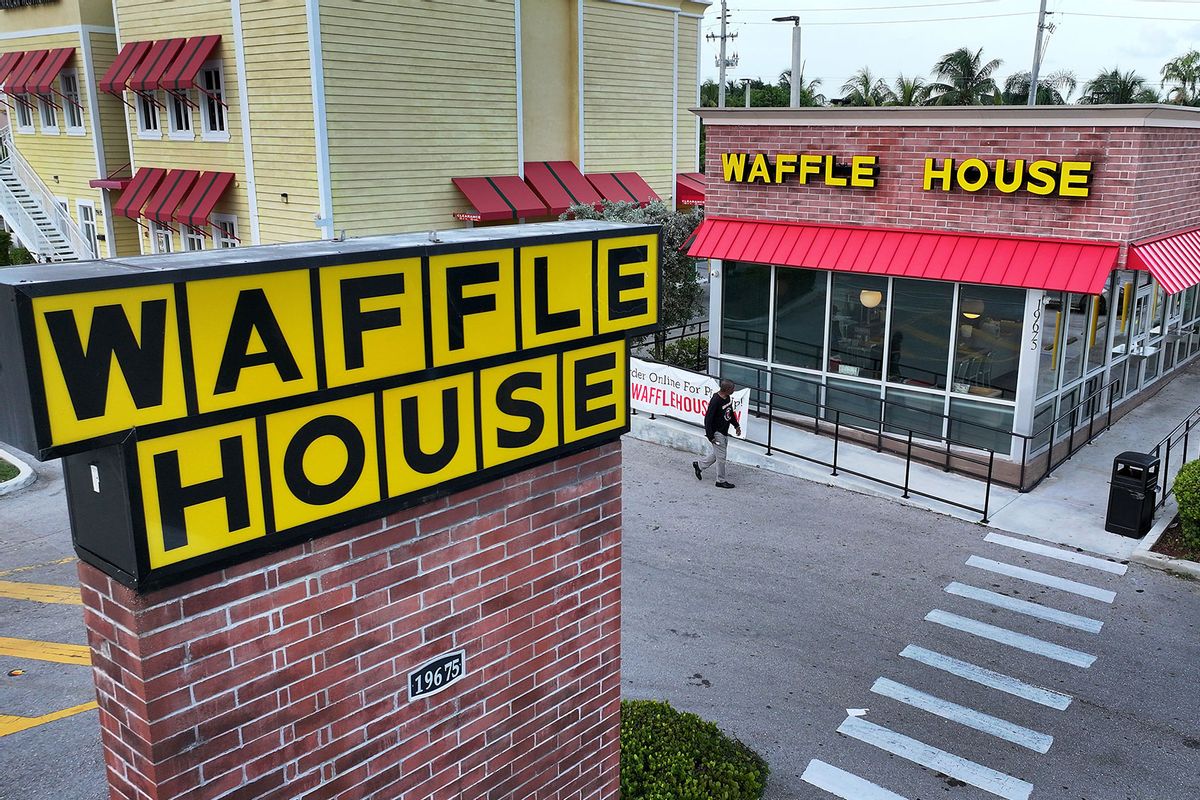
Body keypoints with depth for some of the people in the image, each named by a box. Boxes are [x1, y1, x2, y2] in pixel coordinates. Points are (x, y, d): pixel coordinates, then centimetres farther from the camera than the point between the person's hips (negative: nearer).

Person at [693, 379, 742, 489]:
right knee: (721, 457, 1)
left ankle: (699, 465, 39)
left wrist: (736, 425, 16)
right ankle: (721, 481, 15)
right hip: (717, 433, -9)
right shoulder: (715, 401, -25)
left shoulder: (729, 398, 2)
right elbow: (708, 418, -22)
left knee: (717, 454, 21)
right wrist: (710, 436, -21)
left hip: (725, 432, 9)